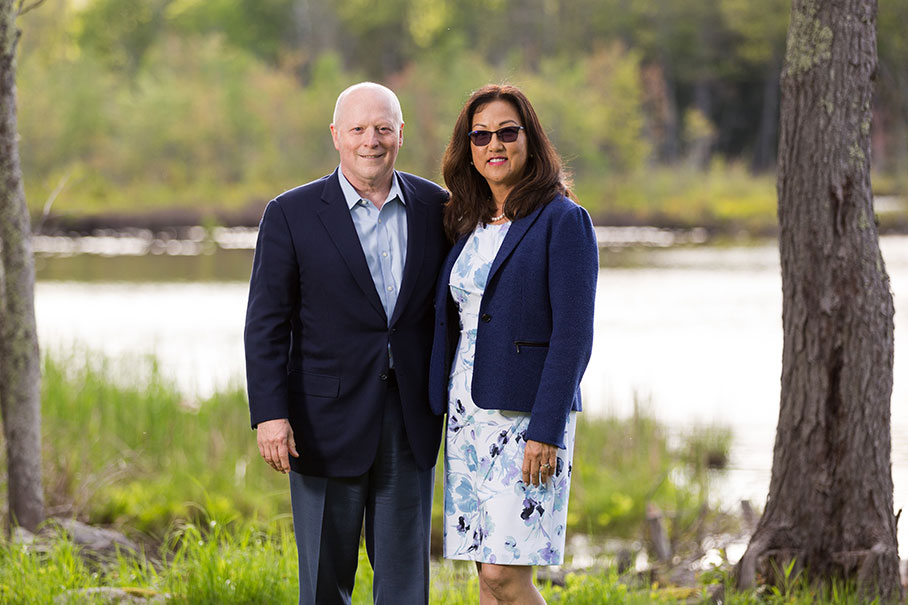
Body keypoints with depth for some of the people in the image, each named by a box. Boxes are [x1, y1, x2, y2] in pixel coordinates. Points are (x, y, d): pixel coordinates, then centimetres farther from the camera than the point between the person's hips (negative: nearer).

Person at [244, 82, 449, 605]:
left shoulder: (435, 208, 4)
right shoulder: (292, 215, -4)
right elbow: (266, 324, -5)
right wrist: (270, 414, -13)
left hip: (410, 423, 2)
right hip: (329, 420, -2)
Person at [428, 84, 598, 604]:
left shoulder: (564, 222, -8)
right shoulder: (470, 227, 14)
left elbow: (574, 335, -13)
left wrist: (546, 430, -20)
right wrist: (449, 417, 13)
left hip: (526, 415, -7)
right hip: (468, 415, 7)